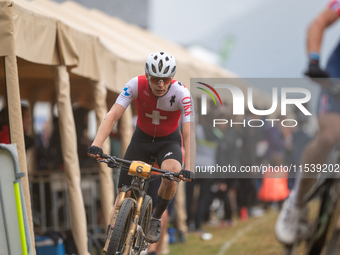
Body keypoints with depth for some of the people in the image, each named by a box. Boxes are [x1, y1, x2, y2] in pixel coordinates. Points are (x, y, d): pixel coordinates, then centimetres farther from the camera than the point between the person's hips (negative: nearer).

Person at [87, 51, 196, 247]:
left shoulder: (181, 93, -28)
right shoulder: (136, 85, -25)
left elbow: (190, 133, -33)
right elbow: (113, 115, -30)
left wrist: (189, 168, -46)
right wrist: (96, 145, -45)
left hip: (169, 141, -2)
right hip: (142, 138, 2)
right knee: (124, 193, -8)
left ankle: (156, 220, -7)